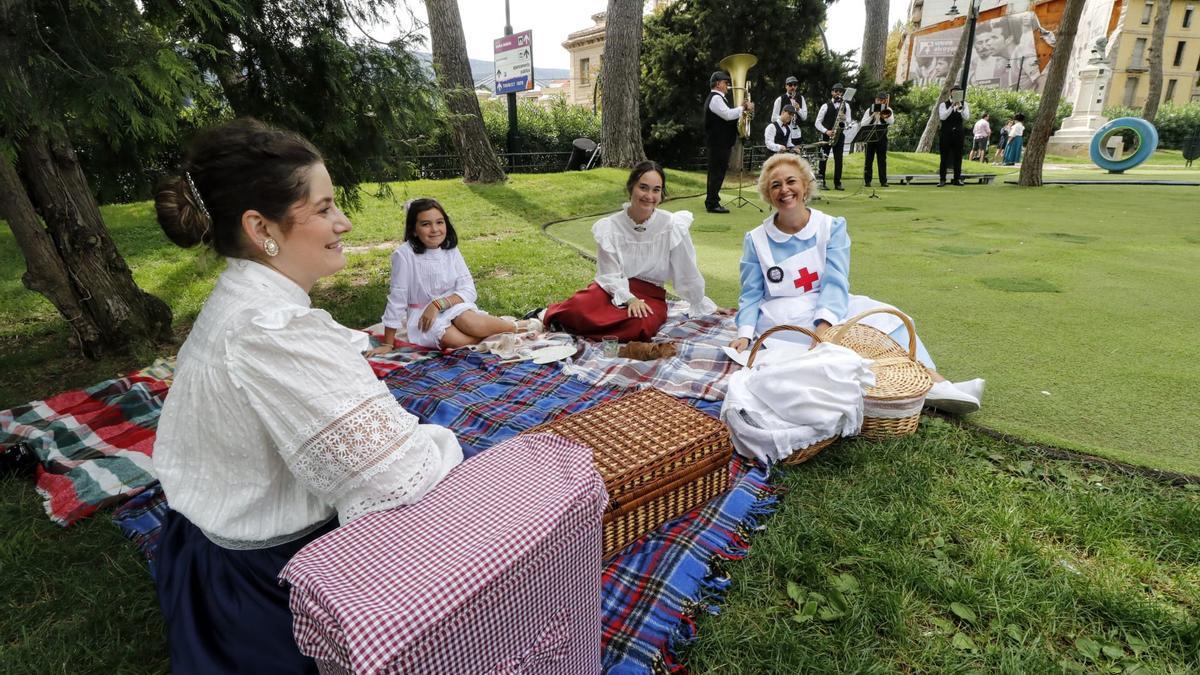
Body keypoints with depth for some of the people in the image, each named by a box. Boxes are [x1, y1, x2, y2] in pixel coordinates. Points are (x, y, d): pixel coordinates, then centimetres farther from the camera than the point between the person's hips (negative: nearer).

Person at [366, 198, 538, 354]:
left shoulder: (451, 250, -3)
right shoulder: (404, 254, -15)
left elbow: (468, 290, -6)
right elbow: (397, 298, -12)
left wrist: (438, 304, -22)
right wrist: (387, 344, -9)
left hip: (453, 307, 3)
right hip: (422, 316, -3)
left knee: (469, 322, -32)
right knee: (458, 340, -32)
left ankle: (515, 326, -10)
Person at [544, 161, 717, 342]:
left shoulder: (672, 226, -10)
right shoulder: (609, 227, -6)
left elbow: (688, 274, 0)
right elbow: (610, 276, -8)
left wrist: (703, 307, 11)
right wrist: (629, 299, -26)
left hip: (650, 296, 1)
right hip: (614, 290, 0)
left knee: (640, 327, -36)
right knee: (577, 309, -33)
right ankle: (556, 313, 3)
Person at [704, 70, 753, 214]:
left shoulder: (718, 98, 21)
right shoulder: (715, 98, -13)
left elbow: (727, 116, 19)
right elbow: (728, 115, -24)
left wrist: (742, 109, 8)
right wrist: (743, 107, -12)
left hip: (720, 142, 11)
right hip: (718, 143, -11)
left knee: (716, 172, 14)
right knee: (717, 173, -9)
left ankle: (711, 202, 20)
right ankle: (712, 204, -7)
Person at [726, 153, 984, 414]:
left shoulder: (831, 227, 2)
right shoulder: (756, 240, 1)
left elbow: (836, 282, -10)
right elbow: (751, 294, 1)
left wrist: (824, 325, -30)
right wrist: (745, 334, -18)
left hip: (827, 308, 3)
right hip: (782, 320, -3)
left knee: (887, 317, -21)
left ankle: (932, 381, -30)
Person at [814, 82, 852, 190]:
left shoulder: (846, 105, 11)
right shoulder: (826, 106, 2)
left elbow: (849, 122, 9)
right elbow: (818, 123, -1)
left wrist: (845, 119, -14)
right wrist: (826, 131, -14)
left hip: (839, 135, 2)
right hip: (826, 135, -2)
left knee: (838, 159, -1)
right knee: (823, 159, -3)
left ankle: (837, 183, 2)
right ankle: (821, 182, 1)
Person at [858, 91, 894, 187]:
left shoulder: (887, 110, 8)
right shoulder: (870, 110, 8)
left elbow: (891, 122, -7)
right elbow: (862, 124, -3)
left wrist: (884, 116, -18)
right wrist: (873, 115, -12)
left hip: (882, 137, 0)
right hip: (870, 137, 0)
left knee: (882, 160, 0)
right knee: (868, 159, 1)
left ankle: (883, 181, 2)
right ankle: (867, 181, 5)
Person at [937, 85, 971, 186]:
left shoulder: (963, 104, 6)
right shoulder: (944, 104, -1)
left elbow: (966, 117, -8)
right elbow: (942, 117, -16)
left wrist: (960, 107, -22)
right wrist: (952, 106, -23)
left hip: (958, 133, 3)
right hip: (946, 133, -3)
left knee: (958, 156, 5)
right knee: (944, 157, -1)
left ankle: (957, 179, 11)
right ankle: (942, 179, 2)